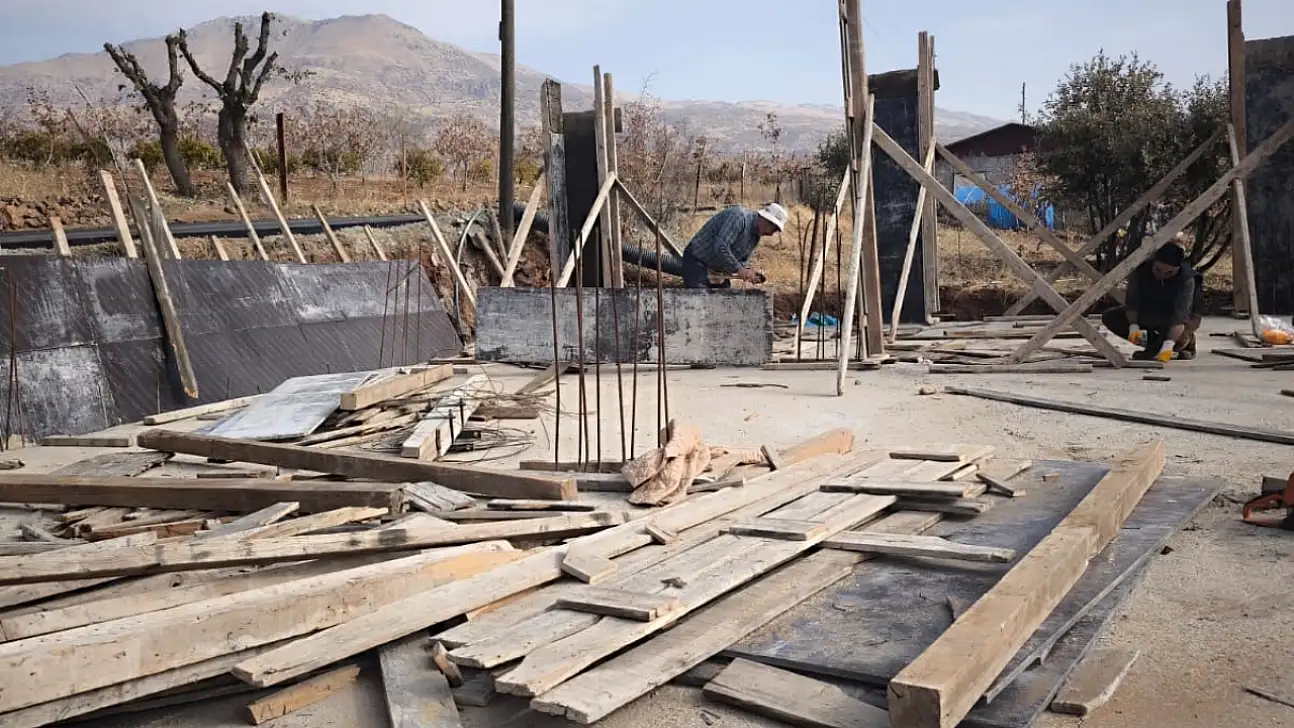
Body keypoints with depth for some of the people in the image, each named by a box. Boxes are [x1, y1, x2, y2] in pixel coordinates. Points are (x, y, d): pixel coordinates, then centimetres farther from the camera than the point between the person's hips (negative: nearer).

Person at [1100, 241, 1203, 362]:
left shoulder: (1186, 278, -32)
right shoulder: (1142, 269, -23)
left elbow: (1179, 314, -39)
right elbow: (1132, 300, -19)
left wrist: (1168, 345, -48)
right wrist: (1133, 326, -34)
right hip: (1148, 313, 5)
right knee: (1110, 317, -11)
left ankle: (1188, 341, 4)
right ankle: (1155, 343, 0)